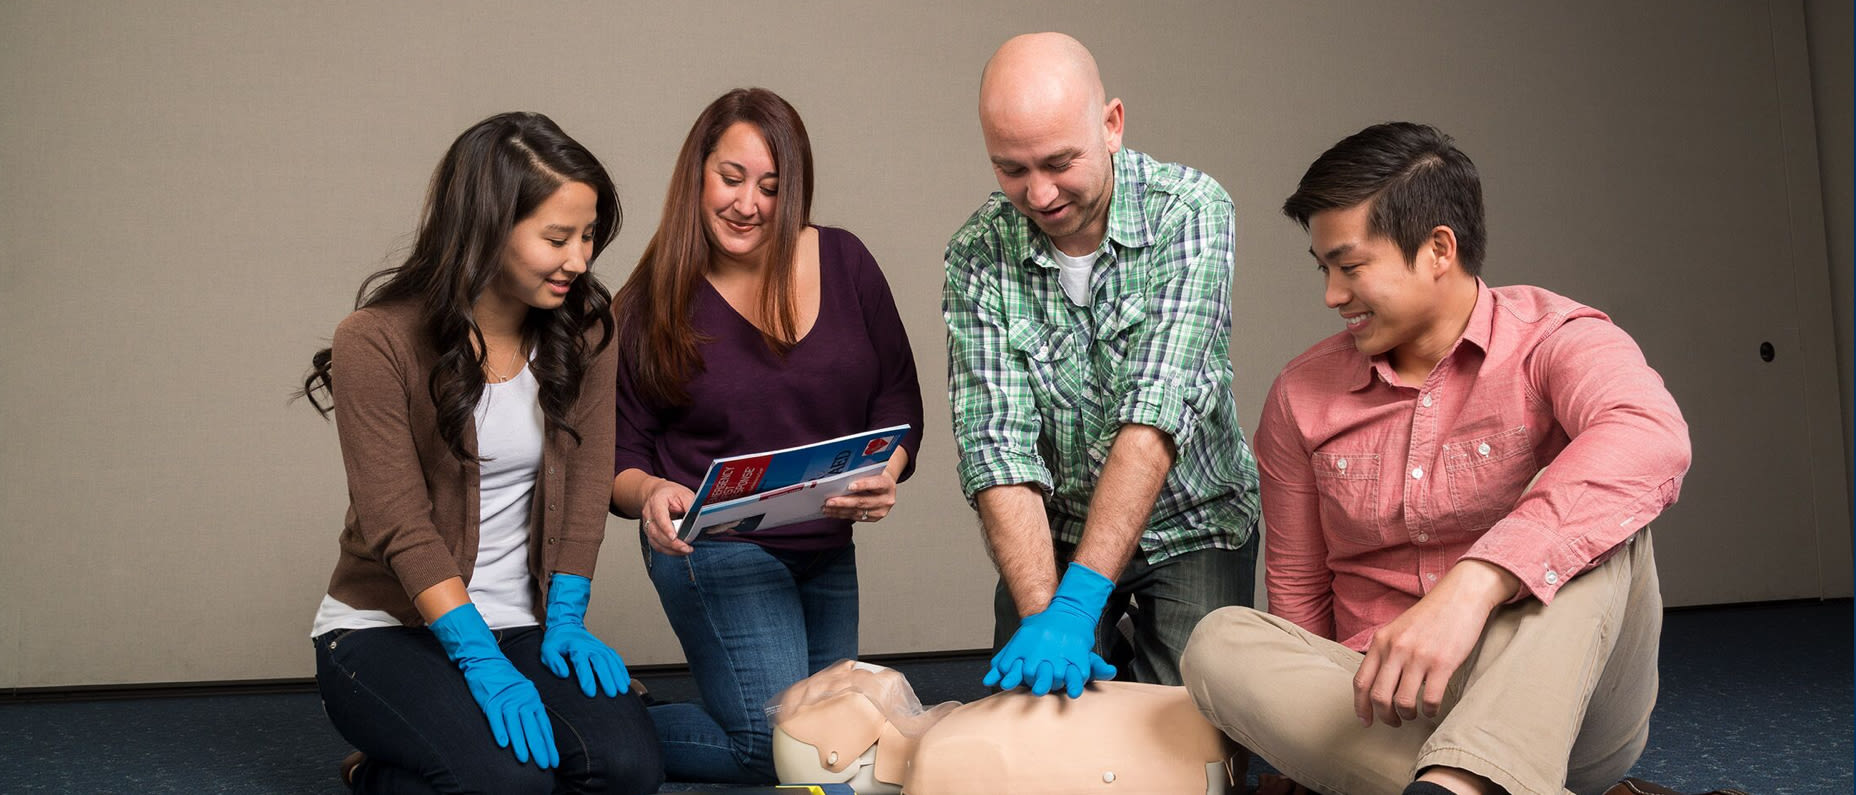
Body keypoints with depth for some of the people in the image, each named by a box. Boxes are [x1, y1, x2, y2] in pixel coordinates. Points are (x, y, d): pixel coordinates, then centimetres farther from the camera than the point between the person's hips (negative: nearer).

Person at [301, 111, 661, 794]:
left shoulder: (584, 329, 0)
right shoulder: (377, 341, -14)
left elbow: (585, 481, 1)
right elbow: (401, 527, -17)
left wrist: (566, 619, -10)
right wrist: (482, 664, -24)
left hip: (521, 624, 4)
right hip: (387, 628, -4)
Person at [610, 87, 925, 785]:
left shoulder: (844, 263, -1)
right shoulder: (654, 303, -8)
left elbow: (898, 401, 4)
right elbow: (620, 457, -5)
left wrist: (886, 475, -16)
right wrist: (650, 494, -28)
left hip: (828, 548, 5)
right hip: (715, 545, -5)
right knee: (777, 746, -17)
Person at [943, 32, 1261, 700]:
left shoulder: (1188, 210, -22)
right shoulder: (976, 256, -14)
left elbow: (1155, 418, -31)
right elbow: (998, 448, -20)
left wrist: (1075, 602, -38)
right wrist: (1039, 613, -34)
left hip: (1192, 526, -1)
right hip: (1052, 533, 2)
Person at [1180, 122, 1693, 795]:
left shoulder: (1552, 340, -7)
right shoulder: (1302, 397, 6)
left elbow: (1652, 440, -32)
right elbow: (1297, 592, 12)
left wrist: (1471, 587, -43)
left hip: (1556, 707, -3)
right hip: (1384, 715, 3)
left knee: (1589, 517, -28)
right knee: (1221, 645, -23)